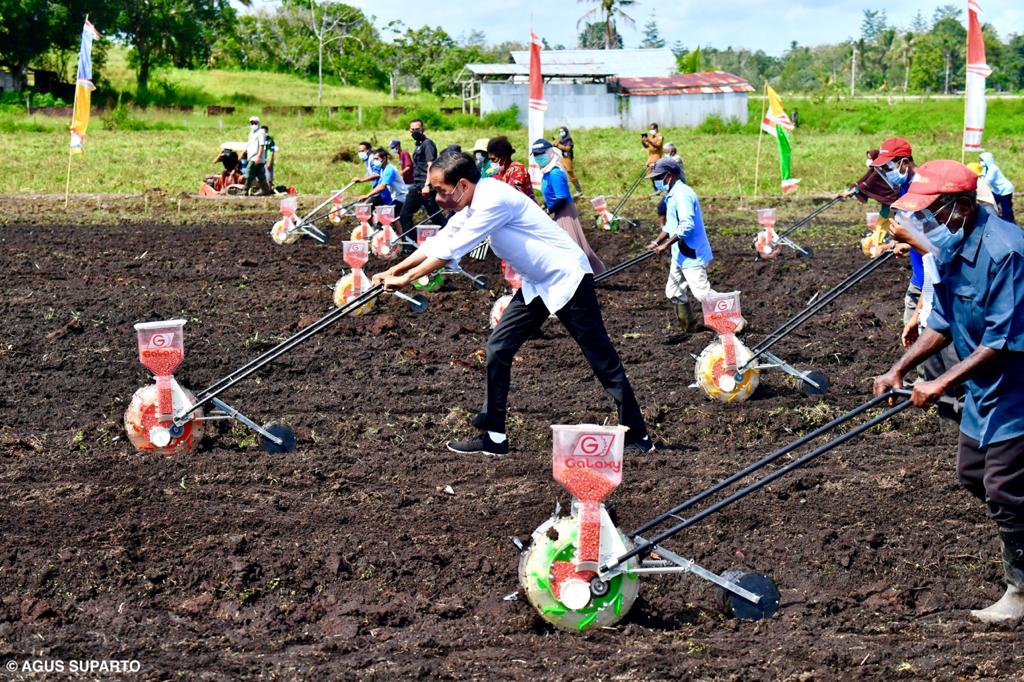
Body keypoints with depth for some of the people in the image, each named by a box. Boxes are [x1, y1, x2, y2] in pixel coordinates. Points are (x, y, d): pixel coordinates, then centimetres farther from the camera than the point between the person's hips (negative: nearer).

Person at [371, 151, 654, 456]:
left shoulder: (494, 200, -25)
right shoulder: (472, 205, 3)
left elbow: (451, 250, -24)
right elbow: (438, 242, 11)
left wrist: (406, 278, -16)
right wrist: (395, 270, 5)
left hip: (567, 279, -9)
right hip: (536, 285, 9)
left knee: (602, 359, -3)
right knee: (498, 349, 3)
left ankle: (637, 437, 5)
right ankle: (493, 436, 6)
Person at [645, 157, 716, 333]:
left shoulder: (682, 194, -18)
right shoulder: (672, 195, 14)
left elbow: (687, 226, -26)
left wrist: (667, 244, -23)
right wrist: (657, 242, 11)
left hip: (692, 255, -11)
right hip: (680, 256, 11)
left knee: (703, 292, -11)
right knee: (673, 292, 14)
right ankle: (689, 327, 22)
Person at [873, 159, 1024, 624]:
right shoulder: (951, 249, 0)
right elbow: (943, 324, 10)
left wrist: (941, 385, -26)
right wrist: (899, 370, 1)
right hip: (985, 386, 10)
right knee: (972, 473, 18)